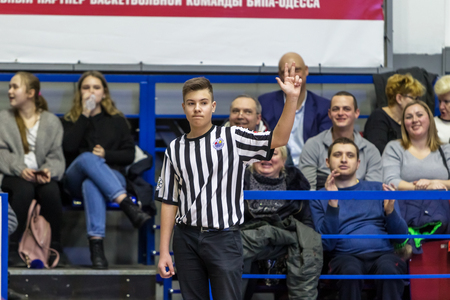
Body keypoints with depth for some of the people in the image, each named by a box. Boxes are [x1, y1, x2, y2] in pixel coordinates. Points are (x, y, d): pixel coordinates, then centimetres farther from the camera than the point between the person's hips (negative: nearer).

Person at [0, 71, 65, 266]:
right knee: (24, 189, -36)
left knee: (51, 190, -34)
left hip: (42, 176, 1)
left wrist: (49, 170, -17)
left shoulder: (51, 122, 14)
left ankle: (54, 248, -25)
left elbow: (56, 155, 6)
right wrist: (19, 169, -18)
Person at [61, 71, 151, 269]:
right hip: (76, 177, 0)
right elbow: (68, 148, -3)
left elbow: (129, 154, 11)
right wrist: (85, 116, -1)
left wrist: (106, 155, -7)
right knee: (88, 158, -39)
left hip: (111, 175, 0)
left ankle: (96, 244, -59)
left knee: (91, 184, -40)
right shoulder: (70, 121, 19)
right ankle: (127, 205, -56)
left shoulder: (117, 121, 21)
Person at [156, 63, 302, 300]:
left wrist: (291, 99, -27)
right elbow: (169, 202, 9)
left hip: (223, 238, -3)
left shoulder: (232, 138, -1)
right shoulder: (175, 149, 8)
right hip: (186, 238, 3)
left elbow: (278, 139, -14)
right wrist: (164, 251, 5)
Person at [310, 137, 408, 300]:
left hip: (383, 253, 1)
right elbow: (326, 244, 1)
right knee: (350, 270, -38)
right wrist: (332, 204, -9)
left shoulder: (378, 189, 19)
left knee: (388, 269, -36)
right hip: (345, 256, -1)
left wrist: (390, 211, -6)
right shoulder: (318, 198, 16)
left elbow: (401, 237, 14)